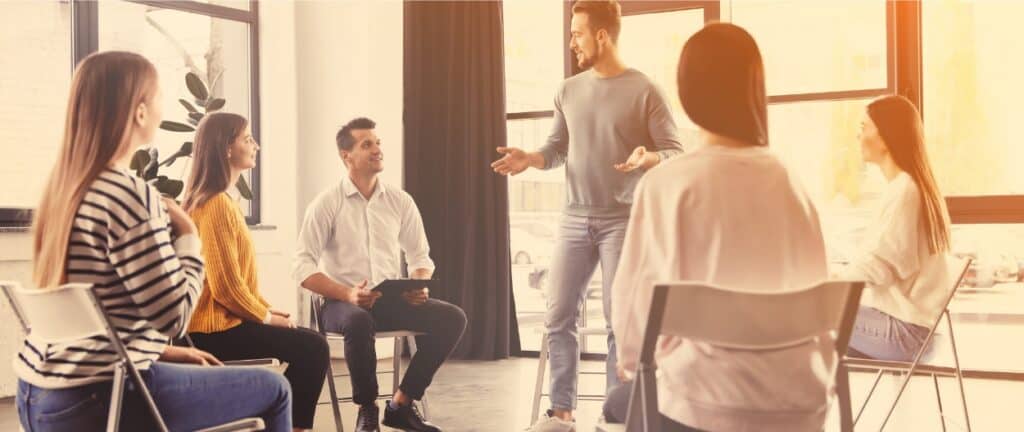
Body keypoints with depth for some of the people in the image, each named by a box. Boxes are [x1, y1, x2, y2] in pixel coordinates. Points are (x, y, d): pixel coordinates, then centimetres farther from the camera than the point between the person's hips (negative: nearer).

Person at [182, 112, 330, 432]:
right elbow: (227, 286, -21)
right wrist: (267, 317, -9)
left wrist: (267, 309, 9)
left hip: (221, 319, 10)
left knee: (309, 342, 11)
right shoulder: (217, 204, -18)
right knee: (312, 348, -12)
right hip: (217, 326, -10)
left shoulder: (217, 200, 15)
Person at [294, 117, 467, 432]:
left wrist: (420, 286, -9)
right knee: (359, 322, -39)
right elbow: (303, 267, -10)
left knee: (452, 318, -18)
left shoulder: (400, 201, 8)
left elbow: (420, 255, 14)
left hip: (392, 300, 5)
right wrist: (347, 294, -24)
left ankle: (401, 404, -6)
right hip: (342, 302, -4)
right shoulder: (327, 203, -5)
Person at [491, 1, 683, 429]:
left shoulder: (644, 90, -6)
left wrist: (649, 158, -27)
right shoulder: (568, 91, 8)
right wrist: (529, 159, -6)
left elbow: (675, 152, -6)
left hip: (623, 221, -4)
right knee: (558, 316, 3)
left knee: (620, 320, 0)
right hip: (575, 220, 5)